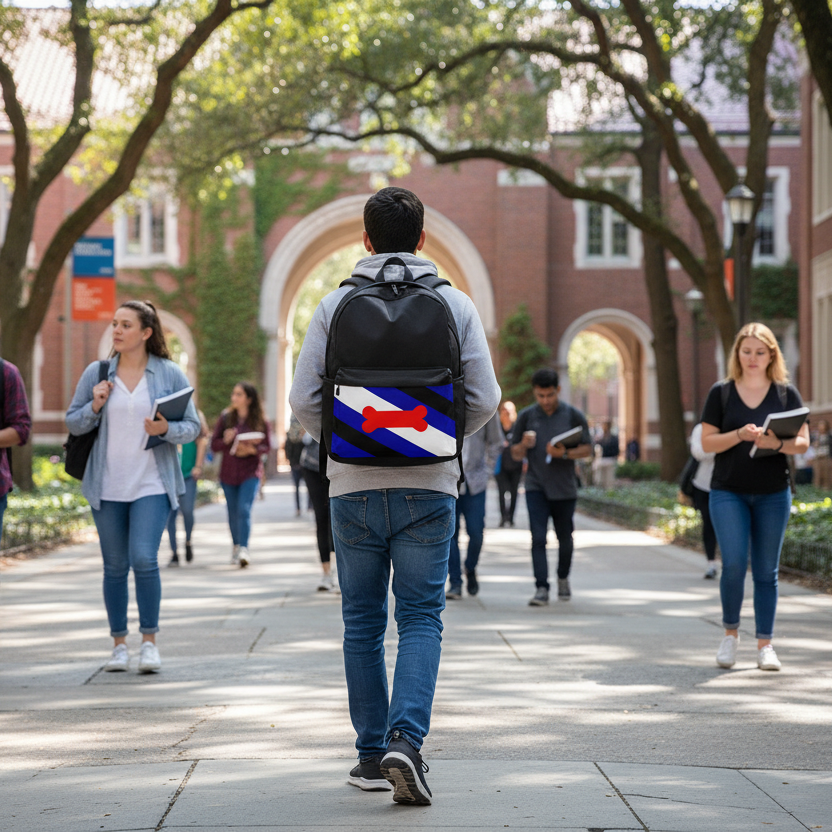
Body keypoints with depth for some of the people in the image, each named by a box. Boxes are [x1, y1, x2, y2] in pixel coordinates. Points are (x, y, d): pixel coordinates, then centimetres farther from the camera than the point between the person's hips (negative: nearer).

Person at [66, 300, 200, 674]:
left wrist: (167, 429, -18)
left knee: (144, 558, -16)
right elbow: (72, 423, 10)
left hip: (152, 485, -2)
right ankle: (119, 644, 17)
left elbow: (192, 426, 3)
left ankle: (149, 641, -3)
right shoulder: (96, 373, 5)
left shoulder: (170, 374, 1)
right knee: (115, 566, 6)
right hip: (107, 486, 2)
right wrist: (94, 407, -9)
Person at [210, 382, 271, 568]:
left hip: (251, 472, -3)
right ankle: (236, 545, 32)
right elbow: (214, 445, 3)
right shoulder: (225, 417, 1)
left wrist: (252, 450, -16)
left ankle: (243, 550, -20)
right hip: (228, 472, 3)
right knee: (233, 513, 11)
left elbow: (267, 446, 3)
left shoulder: (260, 421, -3)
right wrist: (226, 440, -18)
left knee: (244, 510, -17)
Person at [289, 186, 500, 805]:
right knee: (421, 619, 3)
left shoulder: (335, 305, 0)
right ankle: (405, 738, -15)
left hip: (354, 485, 1)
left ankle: (372, 754, 15)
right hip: (428, 485, -1)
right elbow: (484, 399, -2)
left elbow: (304, 398, -3)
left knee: (363, 622, 11)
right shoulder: (455, 304, 0)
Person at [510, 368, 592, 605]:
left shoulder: (573, 416, 0)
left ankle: (563, 579, 37)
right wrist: (524, 445, -15)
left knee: (564, 538, 13)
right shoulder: (526, 416, 3)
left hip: (564, 487, 0)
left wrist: (565, 453, -17)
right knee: (538, 538, -11)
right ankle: (541, 588, -13)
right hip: (536, 487, 0)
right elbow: (515, 454, 8)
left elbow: (587, 449, 1)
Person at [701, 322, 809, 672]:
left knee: (766, 571, 4)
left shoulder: (786, 394, 5)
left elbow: (803, 442, 1)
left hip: (773, 494, 1)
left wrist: (776, 443, -19)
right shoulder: (721, 393, 3)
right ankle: (730, 633, 9)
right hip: (728, 492, -1)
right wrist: (739, 435, -17)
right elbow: (707, 443, 0)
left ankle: (765, 644, 10)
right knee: (734, 564, -12)